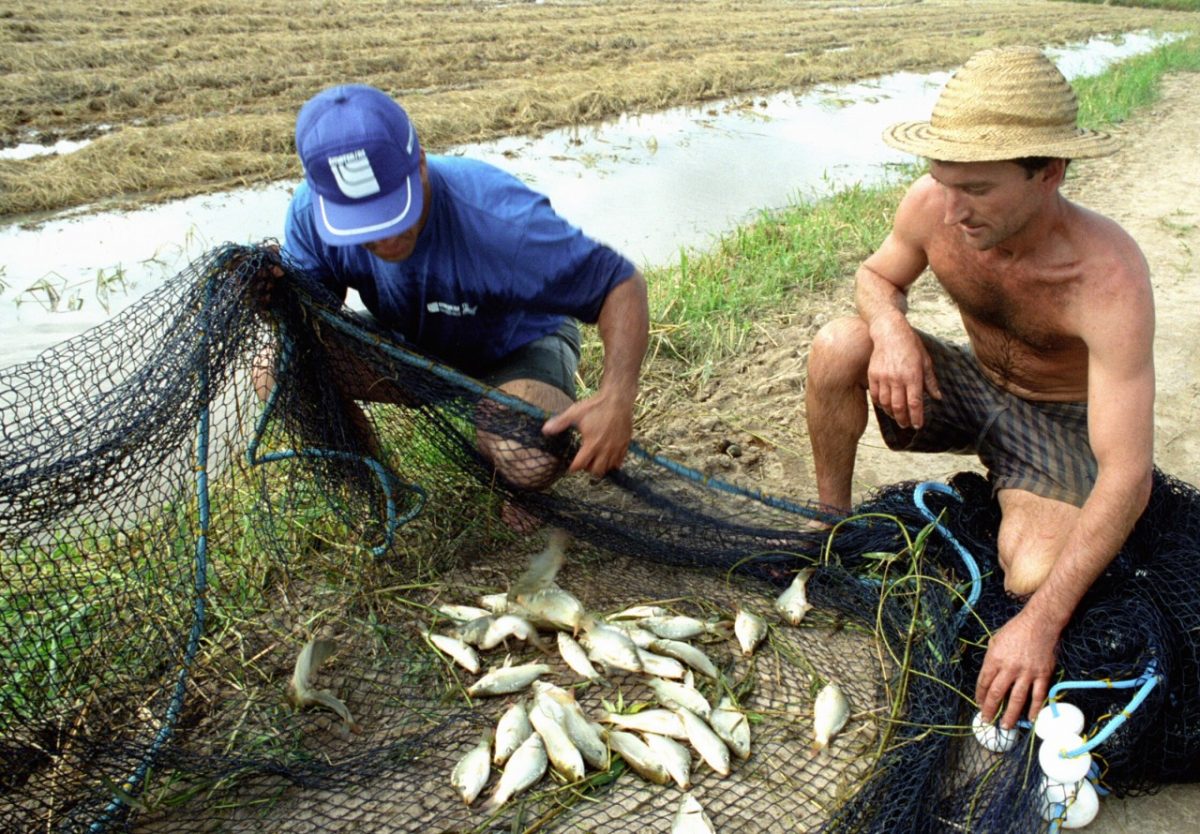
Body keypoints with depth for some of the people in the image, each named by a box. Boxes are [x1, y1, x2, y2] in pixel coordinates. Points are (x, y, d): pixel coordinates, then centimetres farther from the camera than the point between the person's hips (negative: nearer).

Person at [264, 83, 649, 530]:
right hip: (412, 348, 4)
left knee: (529, 461, -37)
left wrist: (616, 397, -44)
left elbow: (621, 284, -29)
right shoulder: (310, 212, -23)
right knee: (277, 371, -20)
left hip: (519, 347, -4)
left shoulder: (499, 218, -38)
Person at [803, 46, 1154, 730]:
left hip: (1064, 420, -3)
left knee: (1035, 580, -29)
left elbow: (1128, 474, -36)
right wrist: (890, 327, -26)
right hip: (974, 386, 4)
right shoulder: (932, 206, -22)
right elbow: (878, 276, 1)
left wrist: (1041, 622, -43)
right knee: (839, 345, -23)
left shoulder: (1108, 277, -34)